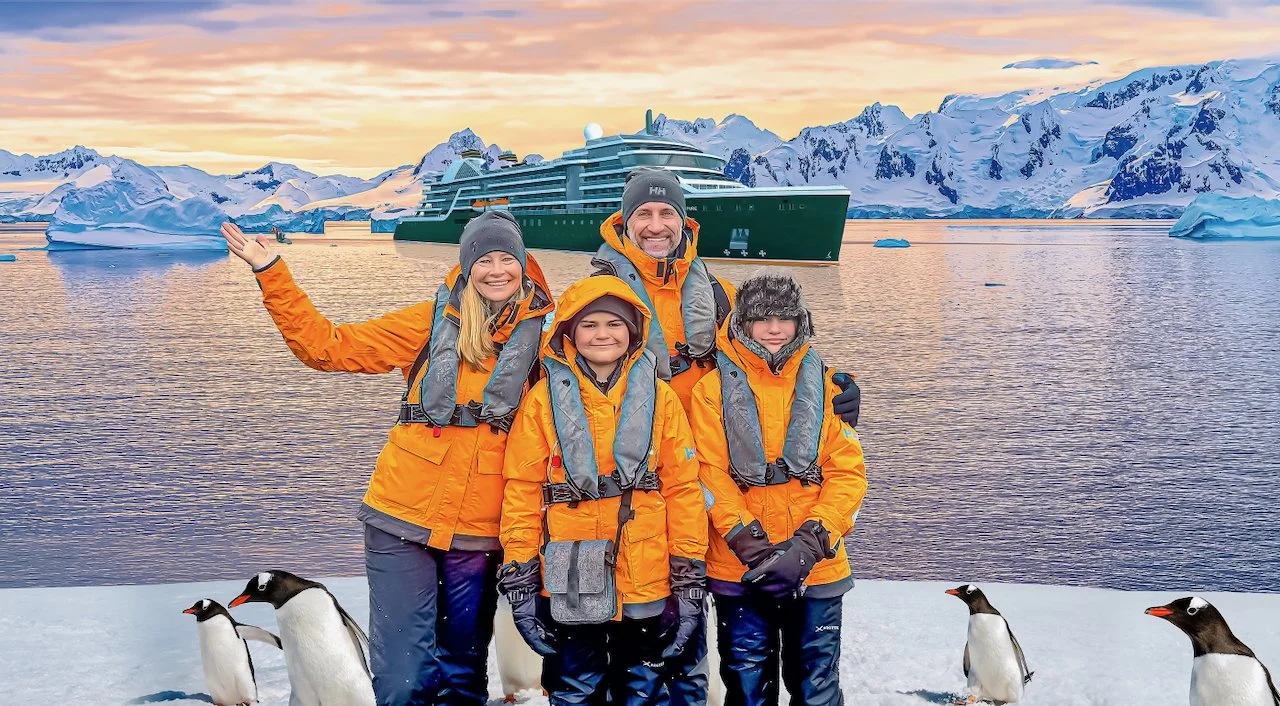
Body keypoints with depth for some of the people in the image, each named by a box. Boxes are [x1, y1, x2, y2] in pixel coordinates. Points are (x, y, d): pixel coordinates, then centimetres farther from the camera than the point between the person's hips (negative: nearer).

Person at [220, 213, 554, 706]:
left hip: (480, 530, 1)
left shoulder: (544, 335, 3)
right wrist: (271, 274, -7)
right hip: (404, 519, -1)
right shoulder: (434, 321, 0)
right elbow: (327, 346, 0)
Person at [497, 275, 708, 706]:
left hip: (647, 586, 1)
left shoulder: (659, 397, 3)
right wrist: (519, 580, -5)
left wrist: (690, 580, -2)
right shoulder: (544, 398, 0)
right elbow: (521, 491, -1)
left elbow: (684, 488, 2)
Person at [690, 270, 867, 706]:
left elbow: (849, 472, 0)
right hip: (738, 567, -1)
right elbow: (709, 473, -6)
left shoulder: (824, 385, 5)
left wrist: (811, 543, -14)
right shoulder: (715, 387, 0)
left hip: (817, 567, 1)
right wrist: (751, 544, -16)